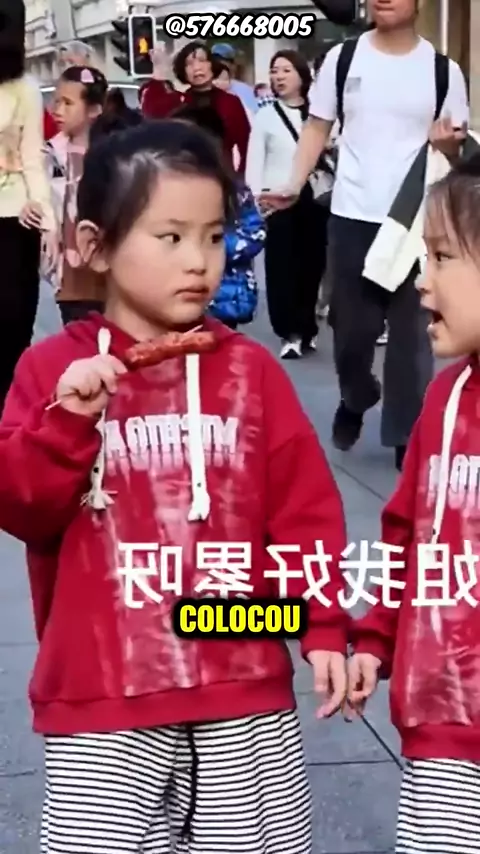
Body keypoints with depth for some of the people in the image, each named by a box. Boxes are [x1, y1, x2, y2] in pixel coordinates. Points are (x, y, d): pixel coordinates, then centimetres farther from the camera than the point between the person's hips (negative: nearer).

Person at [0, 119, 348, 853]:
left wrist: (323, 623, -3)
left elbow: (305, 507, 3)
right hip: (102, 693, -1)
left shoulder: (250, 369, 2)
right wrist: (67, 419, -20)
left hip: (243, 689, 2)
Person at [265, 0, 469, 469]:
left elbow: (455, 143, 6)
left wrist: (449, 141, -18)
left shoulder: (443, 70, 1)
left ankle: (407, 434, 14)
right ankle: (354, 401, 37)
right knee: (351, 325, 9)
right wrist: (295, 183, -8)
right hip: (353, 215, 1)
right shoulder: (343, 59, 2)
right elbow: (317, 127, 6)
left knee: (411, 329, 4)